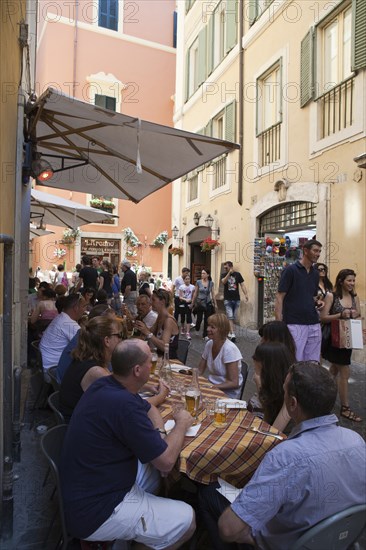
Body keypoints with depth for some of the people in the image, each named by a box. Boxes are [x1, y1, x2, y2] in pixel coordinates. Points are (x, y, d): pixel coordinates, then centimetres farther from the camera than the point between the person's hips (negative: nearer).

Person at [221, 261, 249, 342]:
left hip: (236, 299, 2)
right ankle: (233, 334, -15)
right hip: (227, 299, -2)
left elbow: (242, 284, -1)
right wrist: (229, 273, -25)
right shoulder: (224, 275, 1)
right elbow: (223, 281, -19)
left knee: (233, 317, 11)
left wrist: (246, 294, -13)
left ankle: (230, 332, 25)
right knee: (230, 317, -11)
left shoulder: (237, 274, 3)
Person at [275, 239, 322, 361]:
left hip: (314, 324, 7)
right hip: (295, 324, -6)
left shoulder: (315, 273, 12)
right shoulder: (290, 270, -8)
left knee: (313, 363, 12)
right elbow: (279, 297, -10)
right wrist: (279, 324, -17)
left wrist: (317, 302, -1)